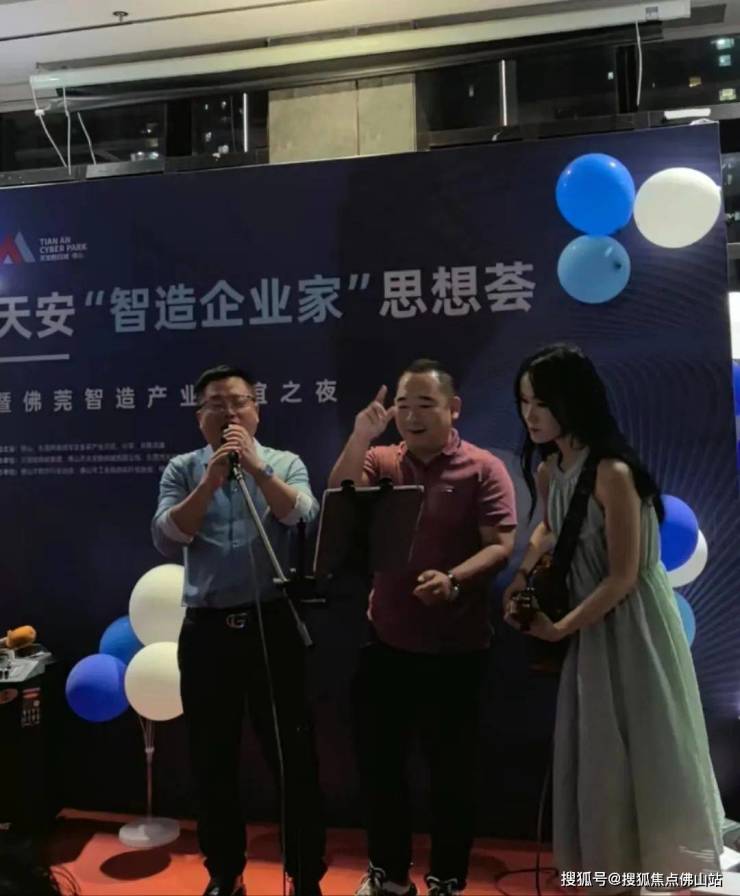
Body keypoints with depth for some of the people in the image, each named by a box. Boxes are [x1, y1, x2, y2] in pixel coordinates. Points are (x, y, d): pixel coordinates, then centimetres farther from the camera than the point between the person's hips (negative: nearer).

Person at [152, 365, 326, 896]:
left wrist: (256, 468, -23)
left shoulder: (285, 464, 3)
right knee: (212, 762, 14)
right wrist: (210, 482, -17)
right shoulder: (182, 470, 5)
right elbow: (166, 541, -8)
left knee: (294, 758, 6)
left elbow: (305, 521, -15)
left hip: (272, 625, -1)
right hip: (205, 630, 2)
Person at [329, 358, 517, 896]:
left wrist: (453, 580, -29)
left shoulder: (483, 469, -6)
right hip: (385, 641, 4)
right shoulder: (380, 461, 5)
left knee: (451, 768, 10)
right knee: (379, 760, 14)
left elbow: (501, 546, -12)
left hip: (455, 648, -3)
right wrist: (359, 440, -19)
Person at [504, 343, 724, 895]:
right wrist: (523, 577, 2)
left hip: (633, 621, -7)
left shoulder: (613, 473, -25)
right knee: (596, 751, 17)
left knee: (645, 747, 8)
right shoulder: (547, 471, -2)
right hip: (589, 621, 7)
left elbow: (623, 577, -21)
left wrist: (558, 629, -15)